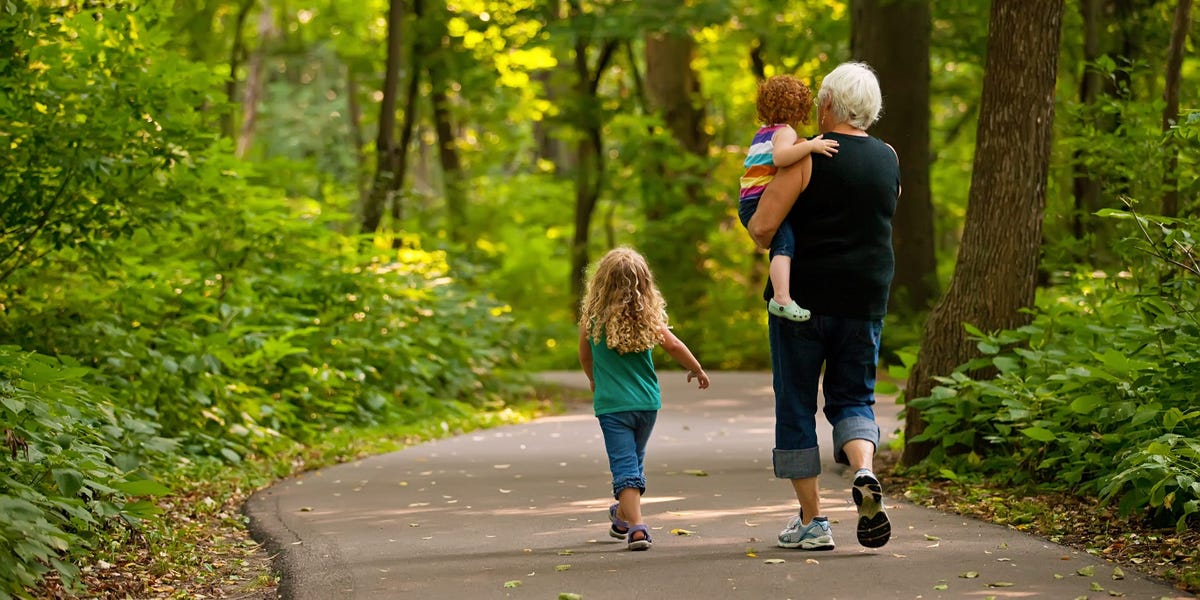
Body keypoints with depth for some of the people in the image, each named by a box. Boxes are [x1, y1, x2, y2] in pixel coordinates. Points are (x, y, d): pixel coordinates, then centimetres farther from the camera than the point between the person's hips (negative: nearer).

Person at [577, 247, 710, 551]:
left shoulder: (592, 318, -7)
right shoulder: (647, 316, -7)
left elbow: (585, 356, 8)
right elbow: (673, 346, -4)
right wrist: (696, 369, 14)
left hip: (612, 403, -3)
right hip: (647, 401, 3)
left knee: (624, 465, -4)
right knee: (635, 460, 21)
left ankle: (636, 526, -19)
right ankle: (623, 516, 38)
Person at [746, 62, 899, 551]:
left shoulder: (808, 157, -10)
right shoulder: (889, 160, 7)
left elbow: (762, 226, -16)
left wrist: (766, 243, 8)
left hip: (802, 299, -4)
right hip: (865, 302, 4)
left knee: (796, 405, 6)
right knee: (852, 399, 13)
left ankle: (811, 521, 6)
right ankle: (864, 471, -17)